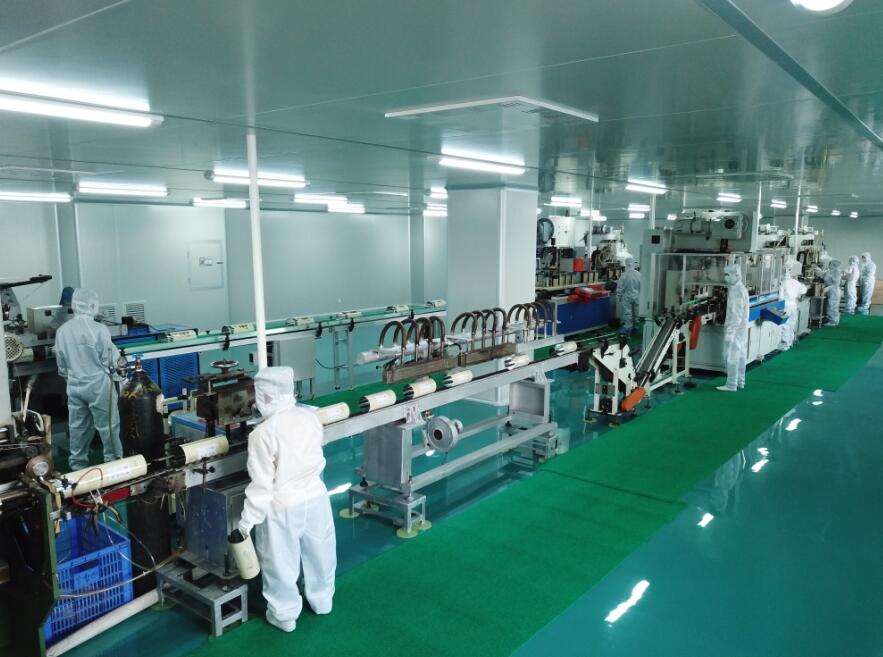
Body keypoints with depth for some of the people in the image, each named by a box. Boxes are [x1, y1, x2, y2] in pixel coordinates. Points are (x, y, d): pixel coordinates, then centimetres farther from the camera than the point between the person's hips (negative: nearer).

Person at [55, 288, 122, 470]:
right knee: (108, 426, 6)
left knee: (78, 426, 15)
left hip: (74, 386, 6)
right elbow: (111, 360, -12)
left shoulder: (62, 331, 1)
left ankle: (78, 465, 24)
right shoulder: (98, 329, -18)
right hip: (98, 385, -6)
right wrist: (119, 360, 10)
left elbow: (61, 364, 10)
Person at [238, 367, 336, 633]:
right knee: (318, 553, 24)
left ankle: (284, 615, 34)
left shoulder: (264, 433, -24)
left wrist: (249, 517, -6)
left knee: (282, 563, 16)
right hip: (315, 497, 5)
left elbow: (262, 483, -18)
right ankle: (322, 601, 45)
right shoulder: (310, 417, -9)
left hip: (282, 507, -5)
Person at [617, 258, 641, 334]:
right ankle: (635, 326, 26)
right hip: (636, 297, 4)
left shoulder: (624, 275, -18)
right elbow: (641, 287, 1)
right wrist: (639, 295, 15)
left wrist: (618, 296, 0)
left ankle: (628, 328, 6)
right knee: (635, 312, 15)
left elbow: (620, 287, -12)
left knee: (627, 312, 3)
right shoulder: (638, 275, -8)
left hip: (626, 297, -4)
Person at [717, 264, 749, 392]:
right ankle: (740, 382, 25)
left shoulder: (737, 291, -20)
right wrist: (728, 326, 19)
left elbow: (736, 314, -23)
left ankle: (731, 385, 1)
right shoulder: (740, 288, 12)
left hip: (735, 328, -10)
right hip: (741, 328, 10)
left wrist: (730, 331, -23)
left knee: (731, 356, -4)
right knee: (740, 356, 16)